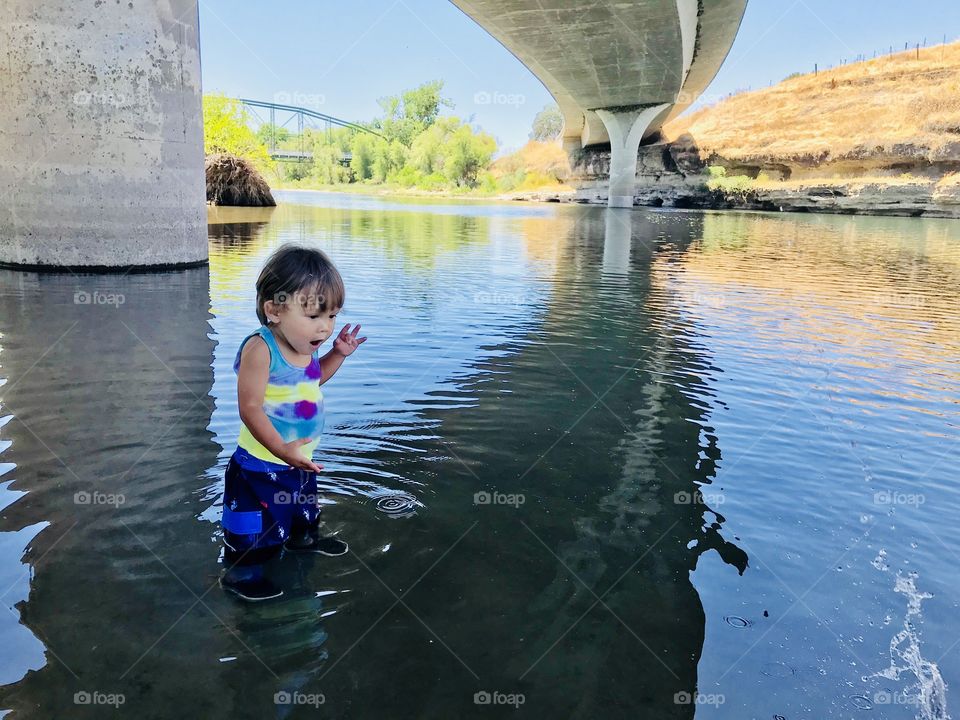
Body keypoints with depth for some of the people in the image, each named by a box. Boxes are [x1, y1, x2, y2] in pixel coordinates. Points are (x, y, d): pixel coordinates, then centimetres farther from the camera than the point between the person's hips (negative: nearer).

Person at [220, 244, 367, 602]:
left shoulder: (305, 347, -3)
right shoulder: (260, 349, -28)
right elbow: (250, 407, -29)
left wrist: (338, 353, 4)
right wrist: (282, 449, -34)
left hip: (299, 459, 8)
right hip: (261, 463, -8)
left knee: (303, 506, 30)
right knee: (257, 521, 3)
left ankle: (303, 536, 55)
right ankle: (239, 572, 24)